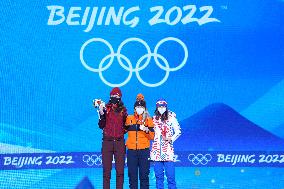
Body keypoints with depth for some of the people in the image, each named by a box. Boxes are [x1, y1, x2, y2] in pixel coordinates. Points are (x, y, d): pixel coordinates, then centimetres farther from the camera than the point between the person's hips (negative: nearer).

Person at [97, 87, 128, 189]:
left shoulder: (123, 110, 10)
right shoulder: (106, 108, 4)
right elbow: (101, 126, -2)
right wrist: (102, 115, -14)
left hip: (119, 142, 1)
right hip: (107, 141, -1)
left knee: (120, 169, 1)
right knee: (106, 169, 1)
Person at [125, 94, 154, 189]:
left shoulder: (148, 119, 5)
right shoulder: (129, 118, 9)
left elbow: (152, 136, -1)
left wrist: (147, 130, -17)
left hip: (144, 151, -1)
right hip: (131, 151, 2)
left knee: (144, 175, 0)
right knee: (132, 175, 5)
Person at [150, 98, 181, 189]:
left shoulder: (171, 118, -1)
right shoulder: (154, 119, 12)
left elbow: (178, 131, 1)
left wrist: (171, 138, -12)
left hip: (167, 149, -3)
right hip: (157, 149, 4)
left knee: (170, 174, -5)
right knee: (158, 174, 6)